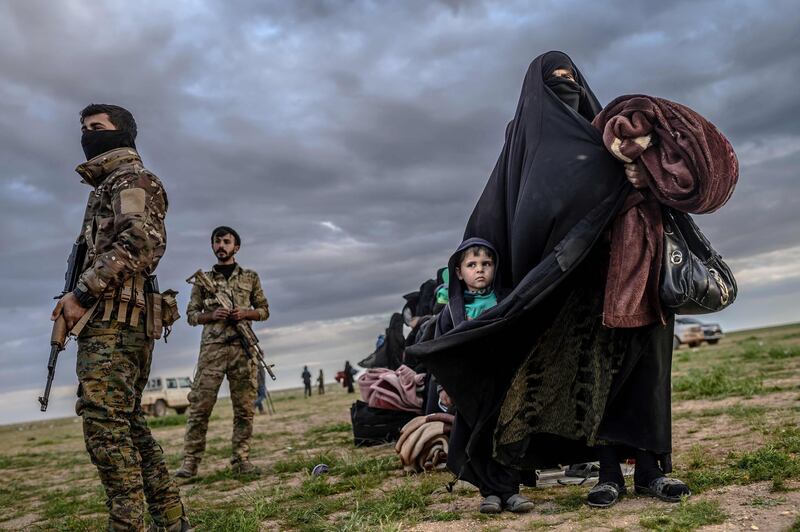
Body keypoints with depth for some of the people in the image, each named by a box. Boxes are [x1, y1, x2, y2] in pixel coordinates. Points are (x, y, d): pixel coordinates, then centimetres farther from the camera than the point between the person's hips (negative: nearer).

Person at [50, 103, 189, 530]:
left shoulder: (131, 176, -1)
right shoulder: (106, 185, 28)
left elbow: (140, 243, -18)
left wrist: (82, 293, -18)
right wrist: (79, 297, 12)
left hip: (111, 320, -10)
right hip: (115, 322, 10)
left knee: (105, 424, -13)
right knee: (127, 423, 11)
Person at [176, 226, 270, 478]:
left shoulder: (250, 277, 14)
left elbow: (264, 310, 15)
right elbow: (191, 315, 12)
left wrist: (245, 313, -5)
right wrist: (212, 315, -7)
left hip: (243, 348, 1)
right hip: (212, 348, -1)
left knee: (245, 407, 1)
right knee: (199, 406, -5)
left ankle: (241, 459, 8)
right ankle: (191, 461, 0)